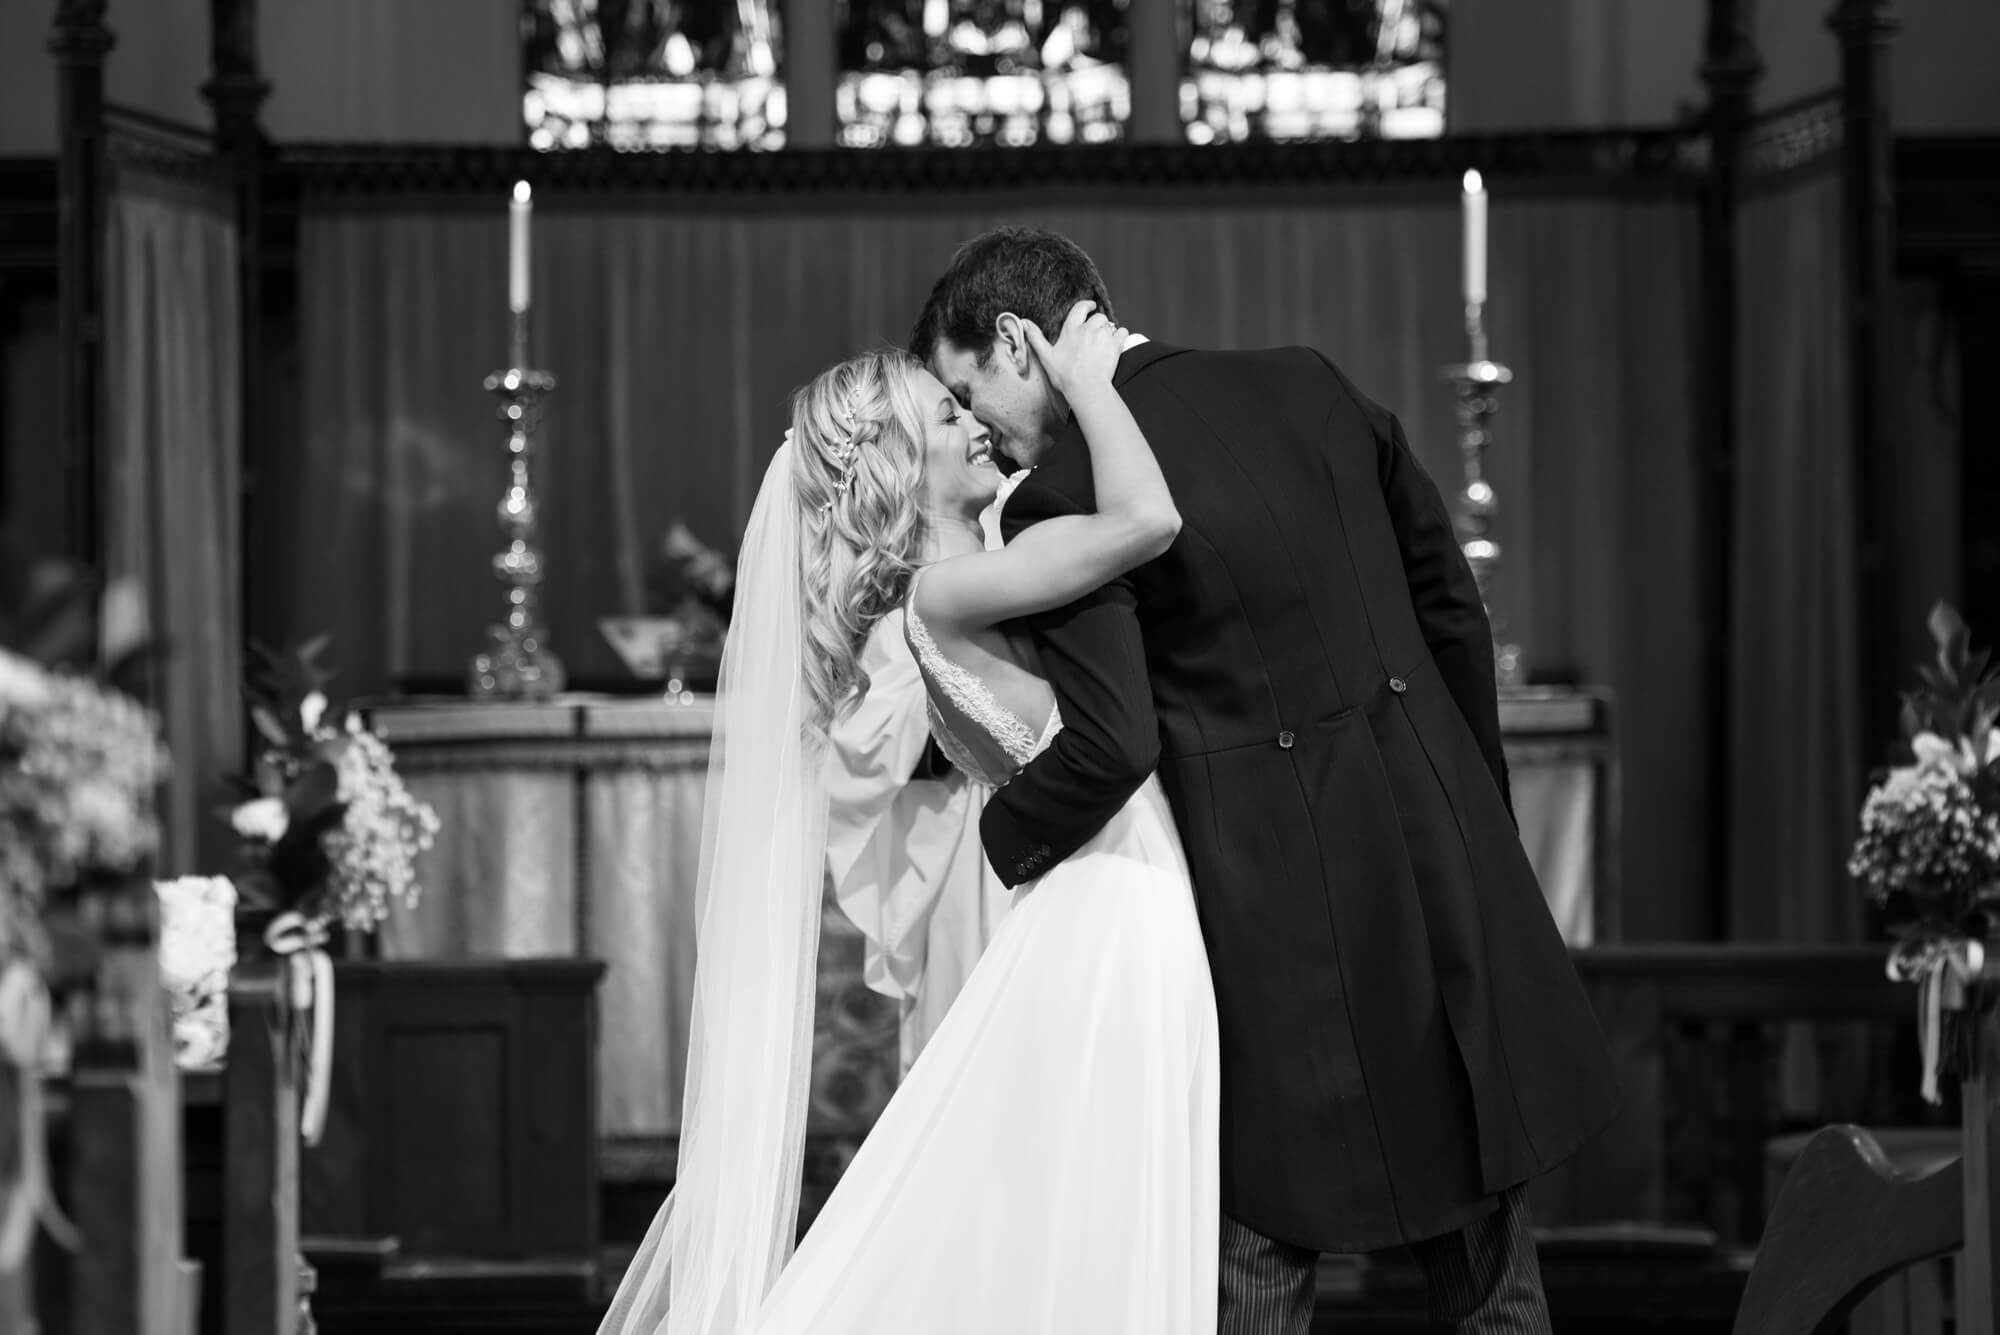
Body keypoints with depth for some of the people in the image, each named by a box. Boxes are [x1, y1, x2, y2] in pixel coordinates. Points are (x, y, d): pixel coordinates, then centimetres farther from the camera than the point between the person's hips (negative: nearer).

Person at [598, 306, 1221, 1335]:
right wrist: (1086, 380, -10)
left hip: (1131, 936, 9)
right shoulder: (947, 592, -12)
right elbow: (1146, 520, -22)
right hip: (1109, 937, -9)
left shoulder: (969, 591, 15)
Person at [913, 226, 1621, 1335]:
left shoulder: (1063, 494, -12)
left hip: (1277, 890, -6)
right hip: (1443, 843, 6)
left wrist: (1002, 837, -2)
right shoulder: (1307, 384, 7)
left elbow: (1114, 745, -20)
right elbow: (1451, 606, 13)